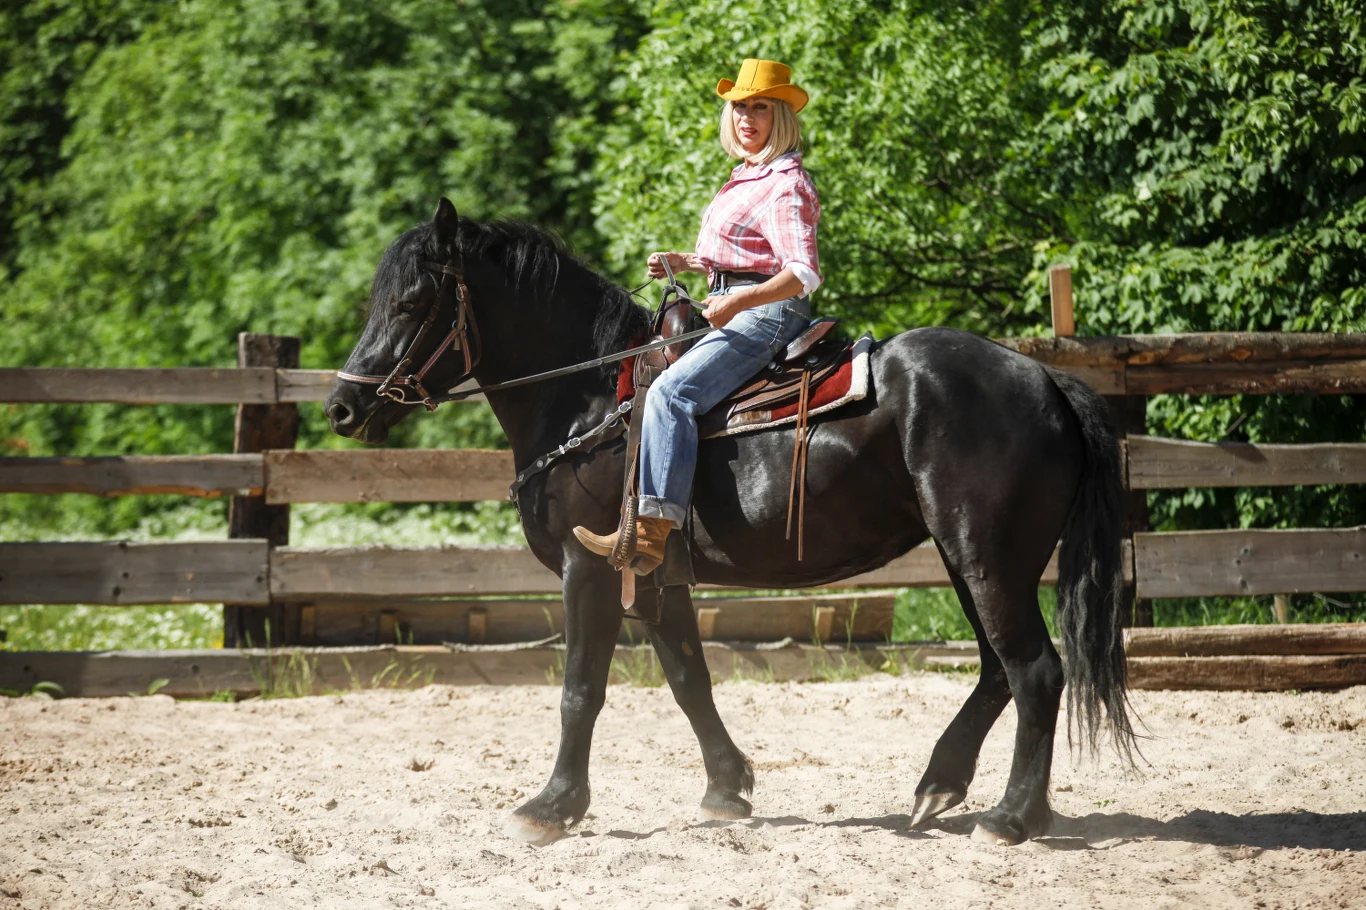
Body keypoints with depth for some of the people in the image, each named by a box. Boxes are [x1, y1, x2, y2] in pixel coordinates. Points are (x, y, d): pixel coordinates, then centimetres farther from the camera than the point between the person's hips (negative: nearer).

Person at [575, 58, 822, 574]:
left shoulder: (784, 185, -13)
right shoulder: (749, 177, 18)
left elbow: (803, 274, -22)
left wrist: (736, 303, -32)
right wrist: (683, 263, 17)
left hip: (768, 314, -11)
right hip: (736, 313, 11)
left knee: (672, 392, -27)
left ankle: (650, 535, -37)